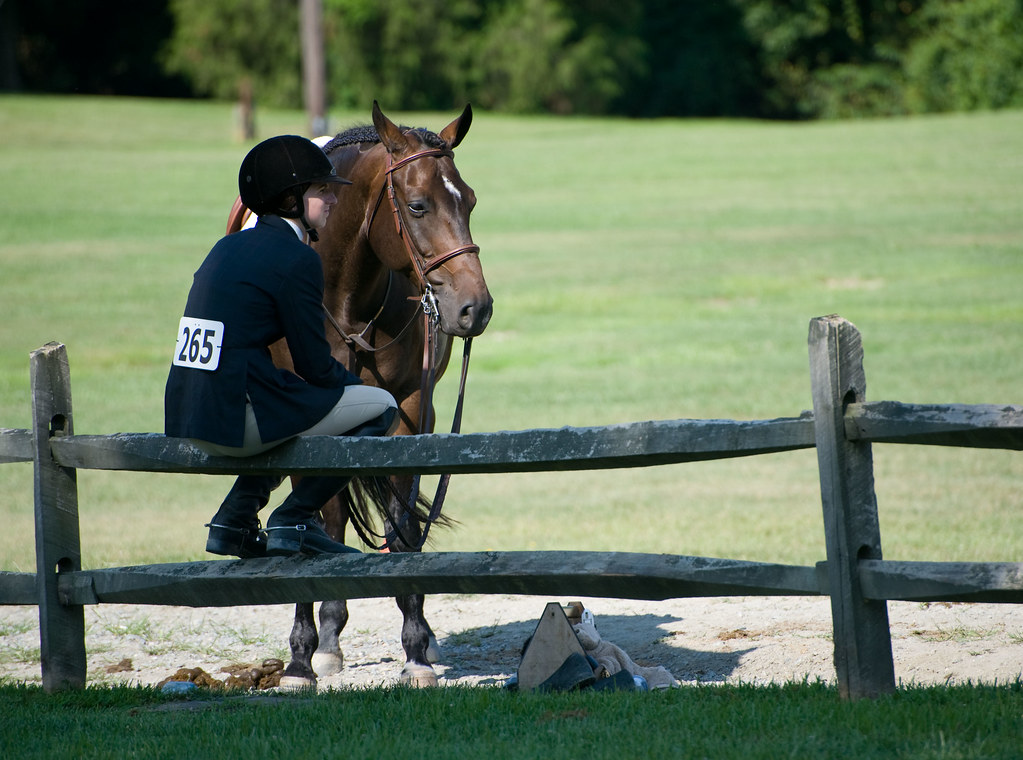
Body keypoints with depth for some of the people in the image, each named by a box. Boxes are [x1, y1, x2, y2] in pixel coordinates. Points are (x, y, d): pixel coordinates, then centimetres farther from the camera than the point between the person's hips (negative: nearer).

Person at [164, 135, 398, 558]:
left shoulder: (230, 246, 17)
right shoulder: (297, 258, -9)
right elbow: (316, 365, -7)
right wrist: (359, 385, 15)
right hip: (236, 417, -9)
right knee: (382, 407, 4)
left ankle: (235, 519, 25)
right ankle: (295, 519, 2)